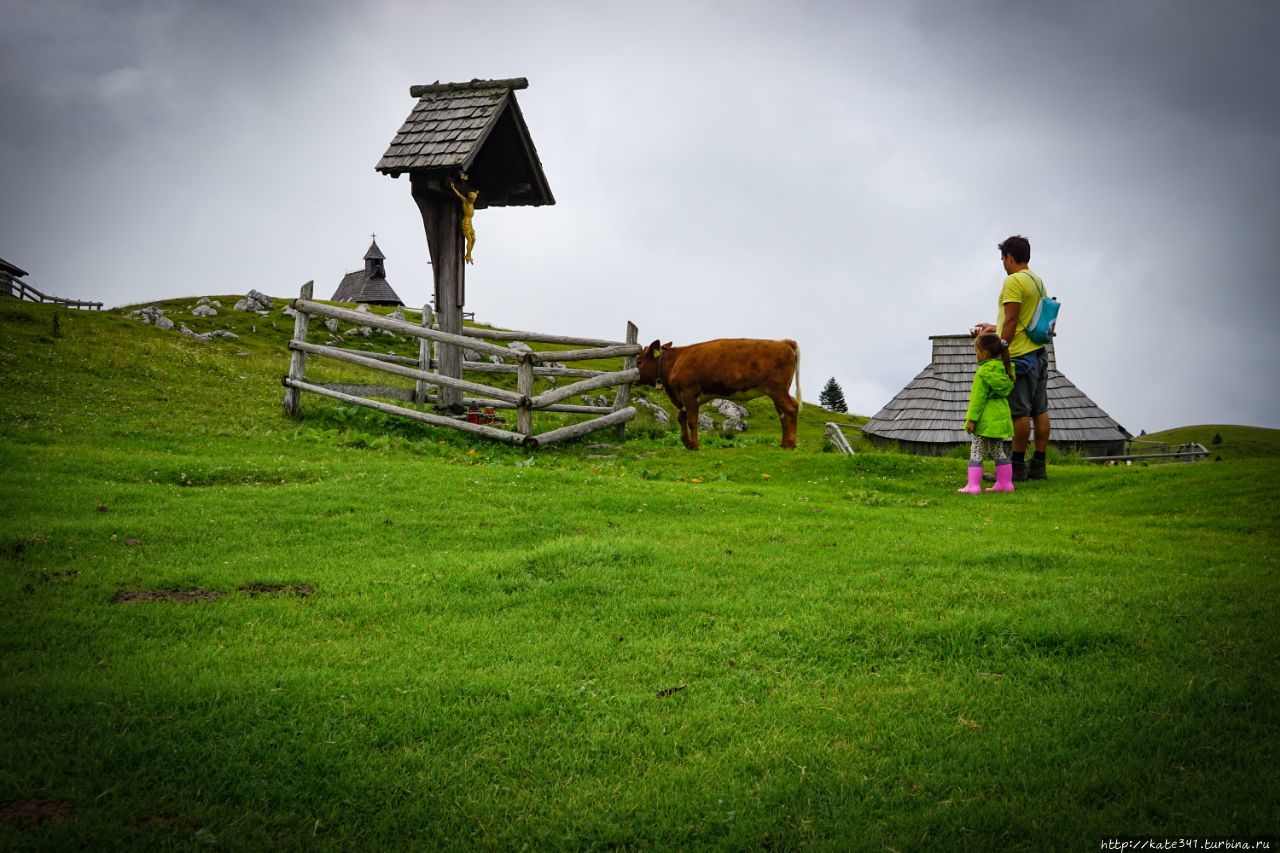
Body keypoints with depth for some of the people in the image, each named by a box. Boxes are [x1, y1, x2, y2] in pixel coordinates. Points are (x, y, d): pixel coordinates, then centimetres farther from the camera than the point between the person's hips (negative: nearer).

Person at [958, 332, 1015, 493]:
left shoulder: (983, 373, -16)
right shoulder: (1004, 368, 3)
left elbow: (978, 398, -16)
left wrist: (971, 419, -13)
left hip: (986, 419, -7)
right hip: (1001, 417, 7)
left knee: (976, 452, -3)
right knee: (998, 451, 15)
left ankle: (973, 485, -7)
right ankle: (1005, 483, 16)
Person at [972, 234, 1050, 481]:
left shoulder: (1013, 281, -11)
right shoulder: (1037, 281, 18)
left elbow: (1011, 321, -16)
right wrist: (994, 328, 31)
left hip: (1020, 355, -9)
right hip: (1039, 353, 9)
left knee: (1020, 412, -7)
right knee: (1040, 410, 8)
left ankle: (1018, 467, -4)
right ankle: (1038, 465, 12)